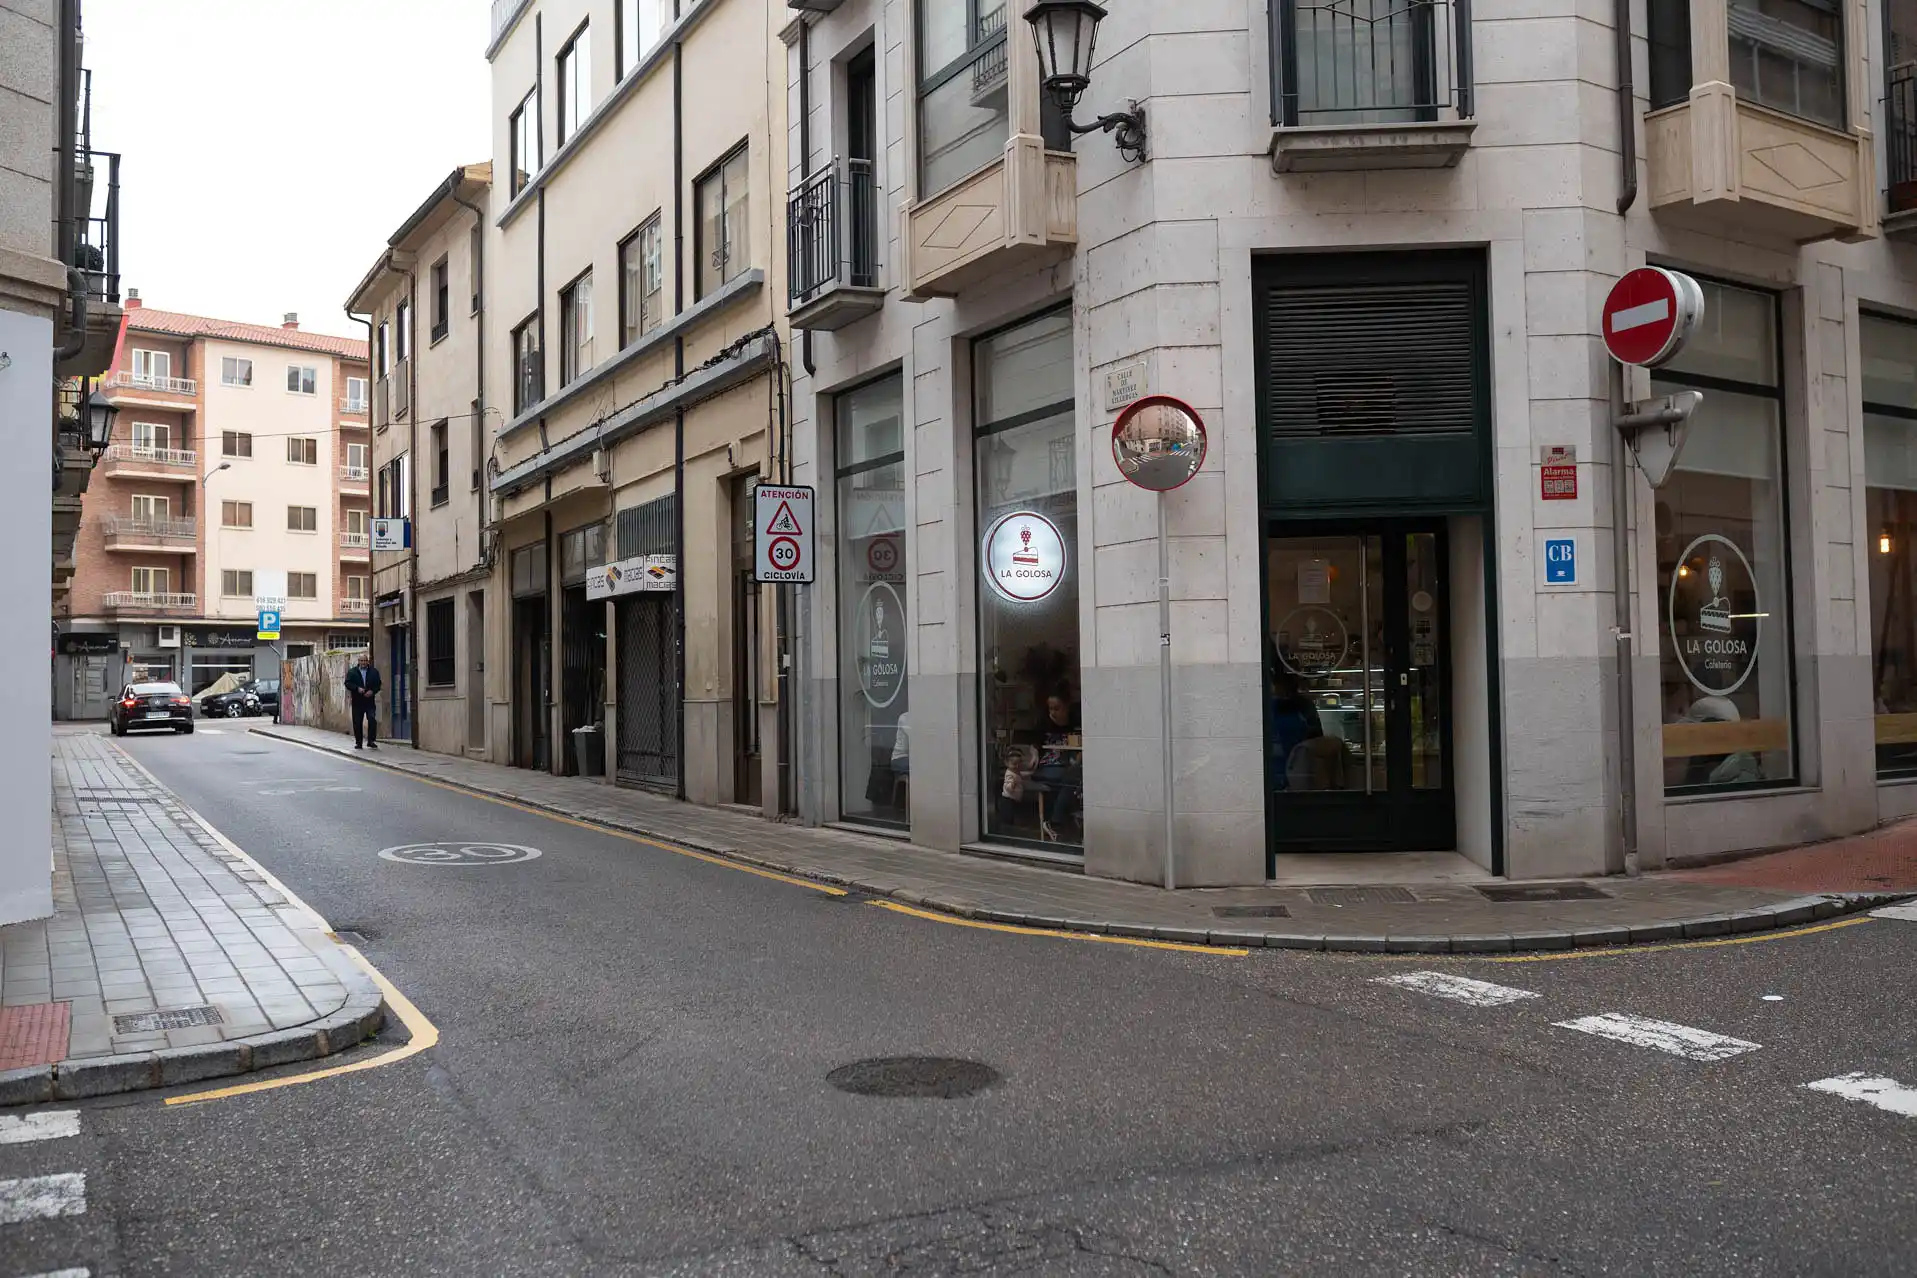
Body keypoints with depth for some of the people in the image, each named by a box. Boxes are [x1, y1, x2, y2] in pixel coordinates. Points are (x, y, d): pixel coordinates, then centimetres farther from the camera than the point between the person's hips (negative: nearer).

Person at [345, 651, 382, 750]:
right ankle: (358, 742, 12)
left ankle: (371, 741, -3)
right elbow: (348, 683, -2)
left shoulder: (374, 672, 9)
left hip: (370, 701, 0)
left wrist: (372, 691, -12)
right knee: (357, 723, 4)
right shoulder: (352, 672, 7)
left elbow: (378, 684, 6)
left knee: (372, 720, -11)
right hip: (357, 702, 0)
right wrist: (357, 688, -17)